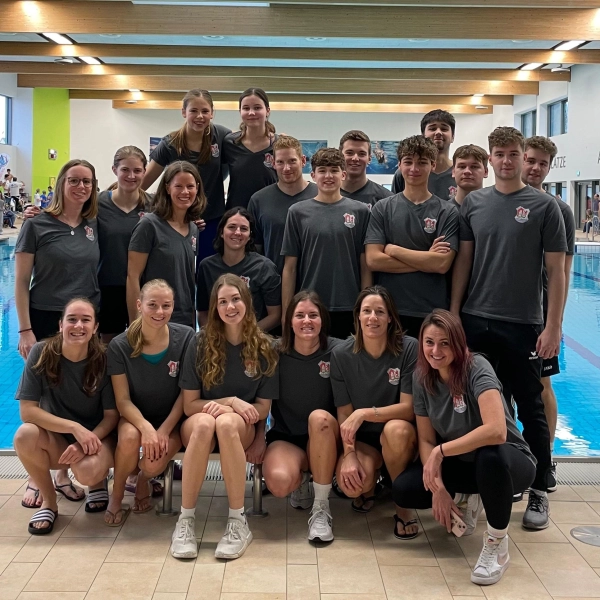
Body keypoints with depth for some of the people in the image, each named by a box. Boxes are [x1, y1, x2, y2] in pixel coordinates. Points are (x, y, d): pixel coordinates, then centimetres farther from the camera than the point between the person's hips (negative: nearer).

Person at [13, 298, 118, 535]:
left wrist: (87, 442, -28)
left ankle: (99, 480, 8)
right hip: (55, 439, 1)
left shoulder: (104, 360, -15)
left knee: (87, 471, -34)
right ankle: (49, 502, -5)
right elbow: (27, 411, -17)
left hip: (95, 436, -1)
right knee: (25, 435, -32)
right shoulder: (41, 353, -15)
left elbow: (112, 415, -9)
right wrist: (75, 428, -28)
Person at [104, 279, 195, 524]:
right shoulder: (120, 346, -12)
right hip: (135, 416, 1)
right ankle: (116, 495, -4)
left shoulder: (185, 338, -13)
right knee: (130, 436, -34)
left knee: (153, 463, -28)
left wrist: (164, 430, -18)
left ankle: (144, 480, 13)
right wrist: (146, 427, -30)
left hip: (172, 419, -1)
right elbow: (123, 400, -12)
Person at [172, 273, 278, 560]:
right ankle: (186, 519, -29)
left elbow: (263, 408, -1)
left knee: (226, 422, -37)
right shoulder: (201, 344, -5)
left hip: (242, 429, 0)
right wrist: (232, 401, -17)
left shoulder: (264, 347, -3)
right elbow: (189, 404, -3)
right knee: (204, 422, -37)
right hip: (199, 424, 0)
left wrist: (227, 409, -19)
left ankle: (238, 521, -30)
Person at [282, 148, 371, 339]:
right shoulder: (298, 212, 3)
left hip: (347, 309, 0)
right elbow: (290, 267, 4)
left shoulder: (360, 211, 3)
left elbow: (365, 265, 4)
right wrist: (286, 312, 0)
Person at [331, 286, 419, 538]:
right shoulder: (342, 354, -8)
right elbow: (344, 413, -6)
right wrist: (349, 455, -20)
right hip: (361, 439, 1)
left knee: (396, 429, -37)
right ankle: (370, 483, 12)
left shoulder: (409, 349, -15)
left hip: (399, 435, -1)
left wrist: (364, 413, -28)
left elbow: (409, 408, -17)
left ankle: (403, 506, -10)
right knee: (350, 483, -30)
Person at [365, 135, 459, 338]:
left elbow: (442, 264, -10)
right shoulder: (383, 208, 5)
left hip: (433, 313, 0)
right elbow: (373, 260, -6)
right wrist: (426, 259, -8)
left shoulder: (447, 212, 2)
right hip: (390, 311, 1)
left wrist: (393, 249, -7)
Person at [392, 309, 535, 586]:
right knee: (402, 490, -16)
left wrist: (441, 451, -33)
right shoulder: (421, 376, -8)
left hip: (507, 460, -5)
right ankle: (465, 500, 14)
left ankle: (497, 546, -17)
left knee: (490, 456, -41)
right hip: (461, 463, 6)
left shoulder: (477, 368, -25)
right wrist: (437, 488, -18)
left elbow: (496, 431, -40)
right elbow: (426, 440, -5)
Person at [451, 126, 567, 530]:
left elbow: (556, 272, -3)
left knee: (531, 408, 6)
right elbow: (463, 262, 9)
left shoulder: (544, 206, -1)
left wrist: (553, 327, -8)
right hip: (475, 321, 3)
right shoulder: (473, 204, 7)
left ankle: (539, 492, 17)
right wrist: (453, 314, 4)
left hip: (523, 324, -2)